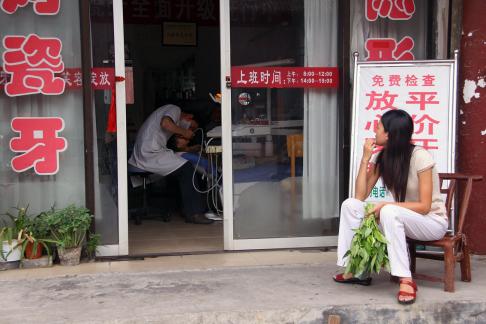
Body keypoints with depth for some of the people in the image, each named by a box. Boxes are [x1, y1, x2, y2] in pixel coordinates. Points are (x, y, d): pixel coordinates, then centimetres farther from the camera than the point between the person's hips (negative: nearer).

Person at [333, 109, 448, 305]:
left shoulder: (420, 157, -19)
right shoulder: (381, 158, -1)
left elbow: (424, 206, -21)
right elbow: (360, 196, -8)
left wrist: (385, 206, -30)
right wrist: (365, 158, -13)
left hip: (433, 221, -6)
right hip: (399, 219, 6)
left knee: (389, 212, -37)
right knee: (350, 205, -13)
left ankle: (406, 280, -33)